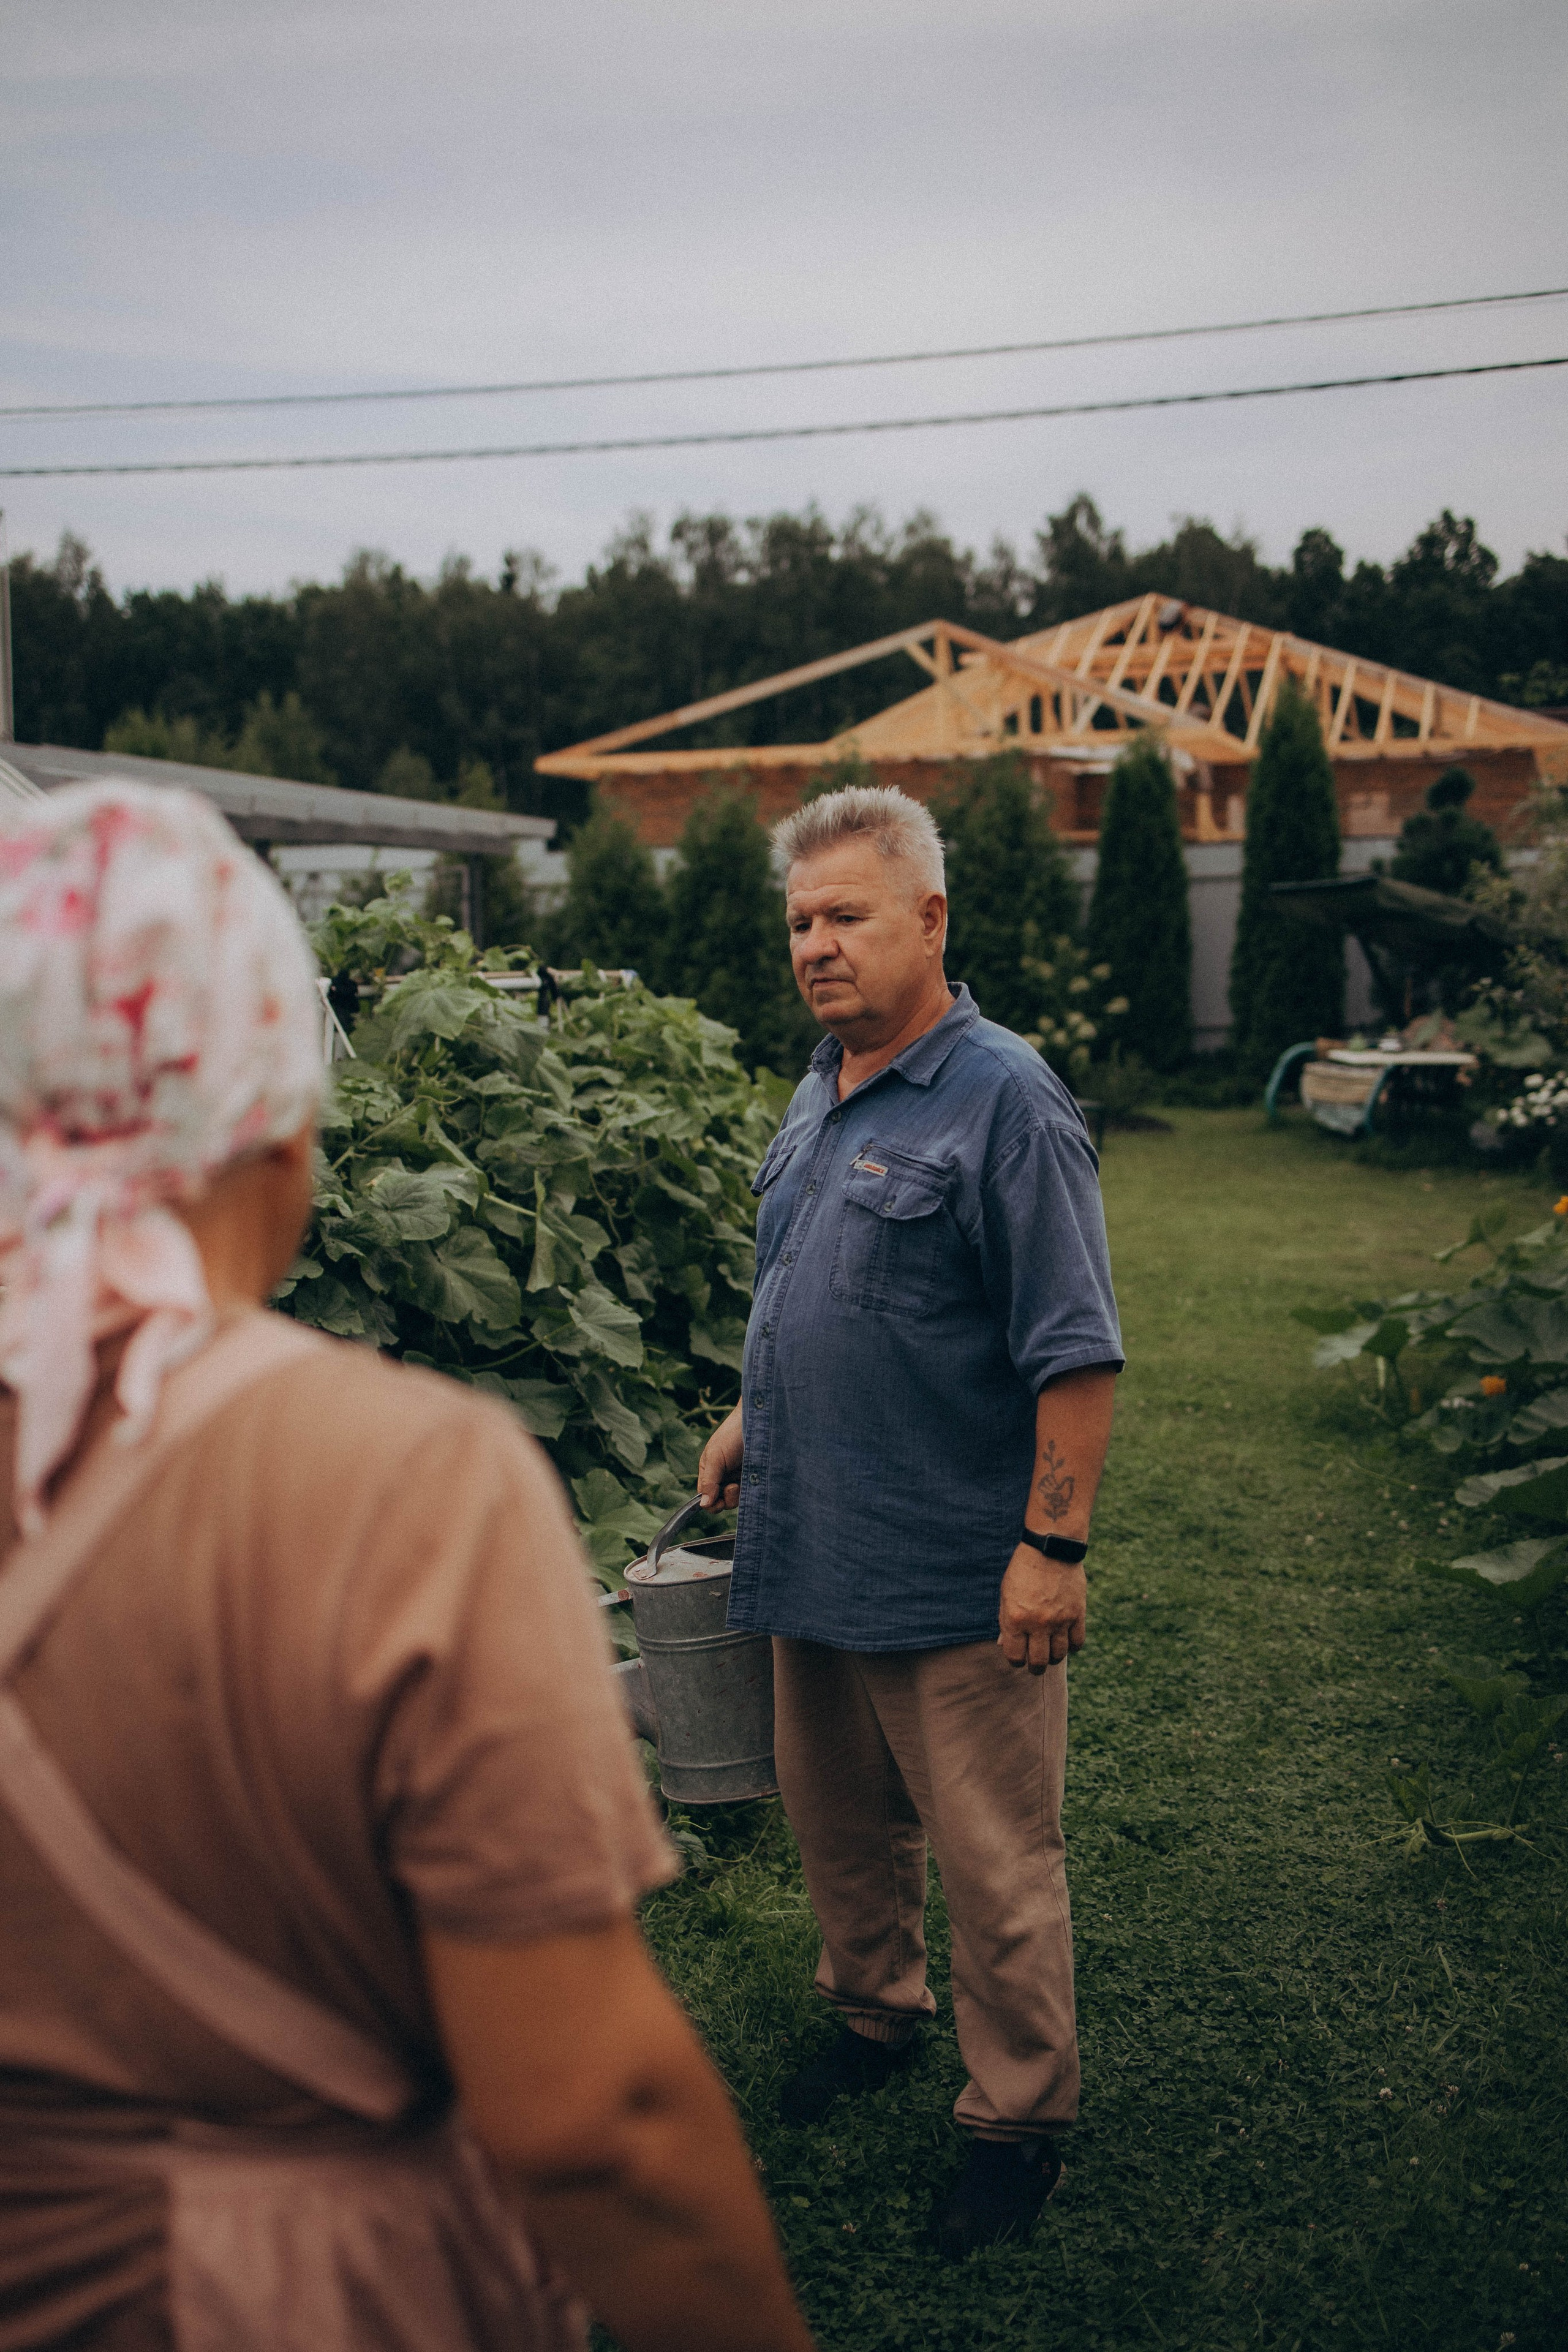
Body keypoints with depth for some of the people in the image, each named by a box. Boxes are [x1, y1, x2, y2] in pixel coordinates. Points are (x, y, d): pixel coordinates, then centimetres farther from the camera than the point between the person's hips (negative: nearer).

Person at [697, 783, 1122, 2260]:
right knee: (835, 1818, 22)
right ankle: (876, 2012, 44)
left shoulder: (1002, 1102, -16)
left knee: (991, 1861, 5)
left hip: (957, 1575, -8)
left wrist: (1053, 1544, -20)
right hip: (812, 1546, 8)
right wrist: (752, 1418, 17)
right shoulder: (823, 1089, 10)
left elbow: (1074, 1351, -18)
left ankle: (1020, 2120, 23)